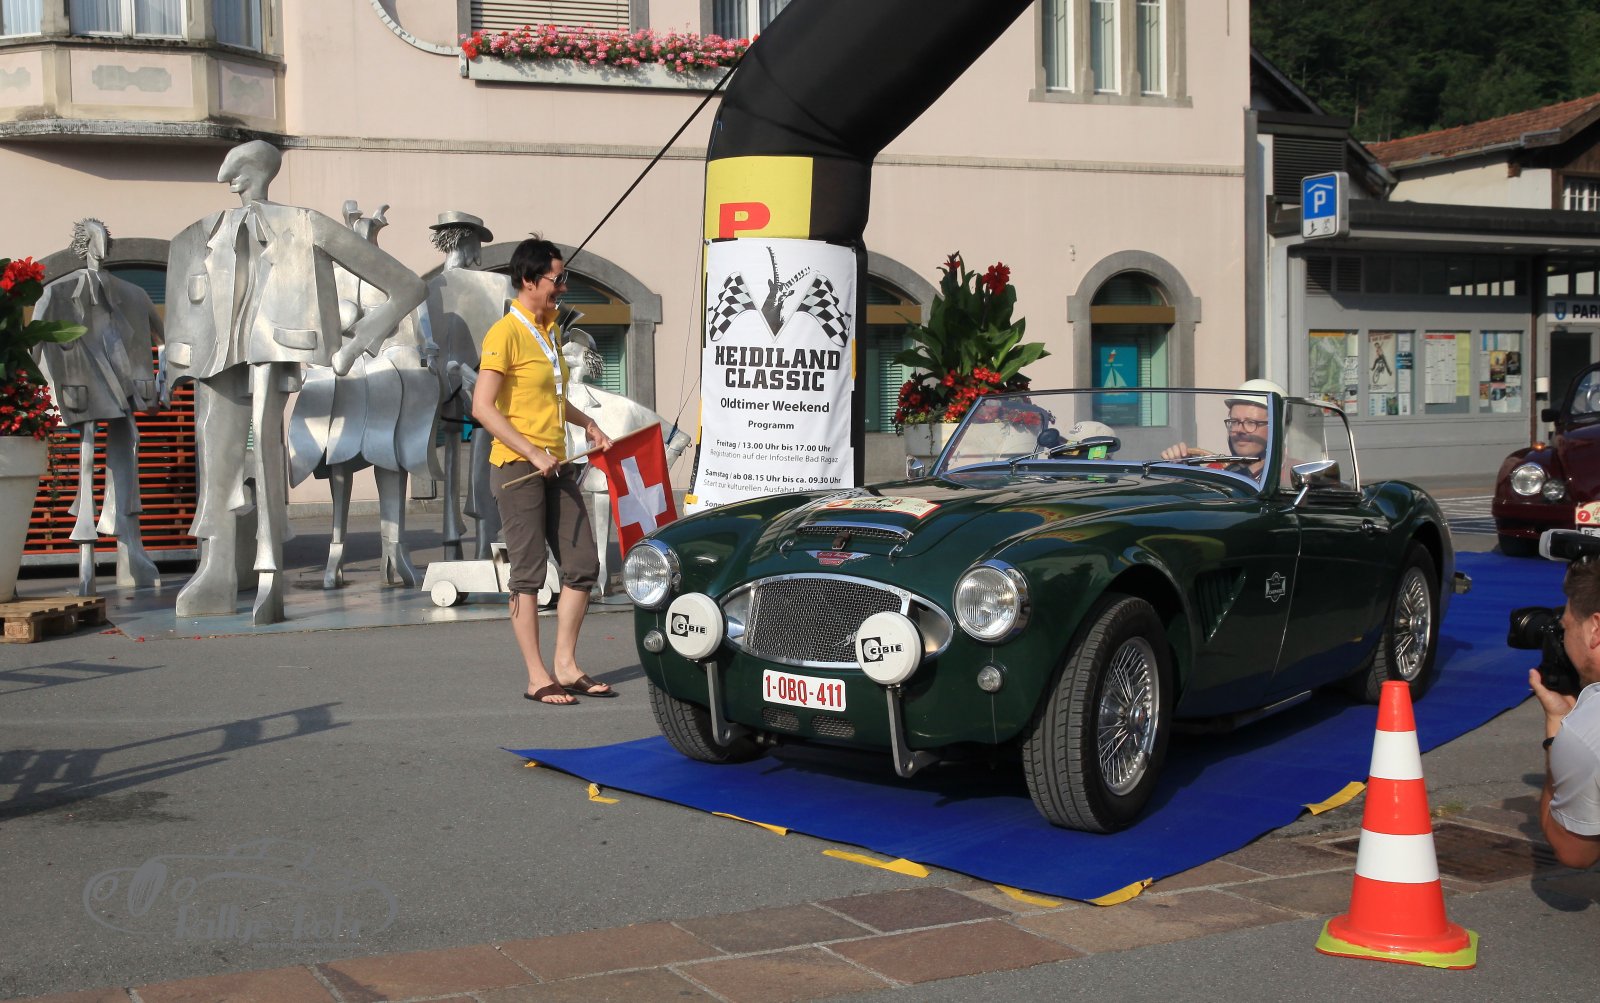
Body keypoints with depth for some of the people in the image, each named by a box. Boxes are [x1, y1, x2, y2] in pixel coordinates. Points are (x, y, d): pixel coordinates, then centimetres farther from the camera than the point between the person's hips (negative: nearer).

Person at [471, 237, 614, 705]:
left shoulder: (550, 330, 15)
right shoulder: (505, 333, -12)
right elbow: (482, 407, -19)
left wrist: (587, 423, 15)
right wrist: (533, 454, -20)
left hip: (557, 466, 9)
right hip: (518, 468, -8)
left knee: (583, 566, 7)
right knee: (528, 575, -3)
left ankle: (565, 666, 17)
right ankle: (537, 678, 4)